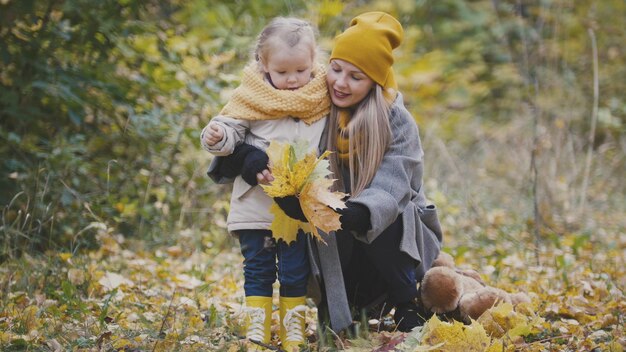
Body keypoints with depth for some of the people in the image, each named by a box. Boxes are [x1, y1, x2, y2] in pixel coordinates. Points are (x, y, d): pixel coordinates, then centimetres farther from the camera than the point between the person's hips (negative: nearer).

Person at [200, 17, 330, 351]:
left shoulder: (323, 96, 2)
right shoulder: (252, 96, -4)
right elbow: (232, 127, -4)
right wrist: (217, 137, -24)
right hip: (255, 201, -1)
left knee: (295, 270, 6)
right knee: (258, 268, 6)